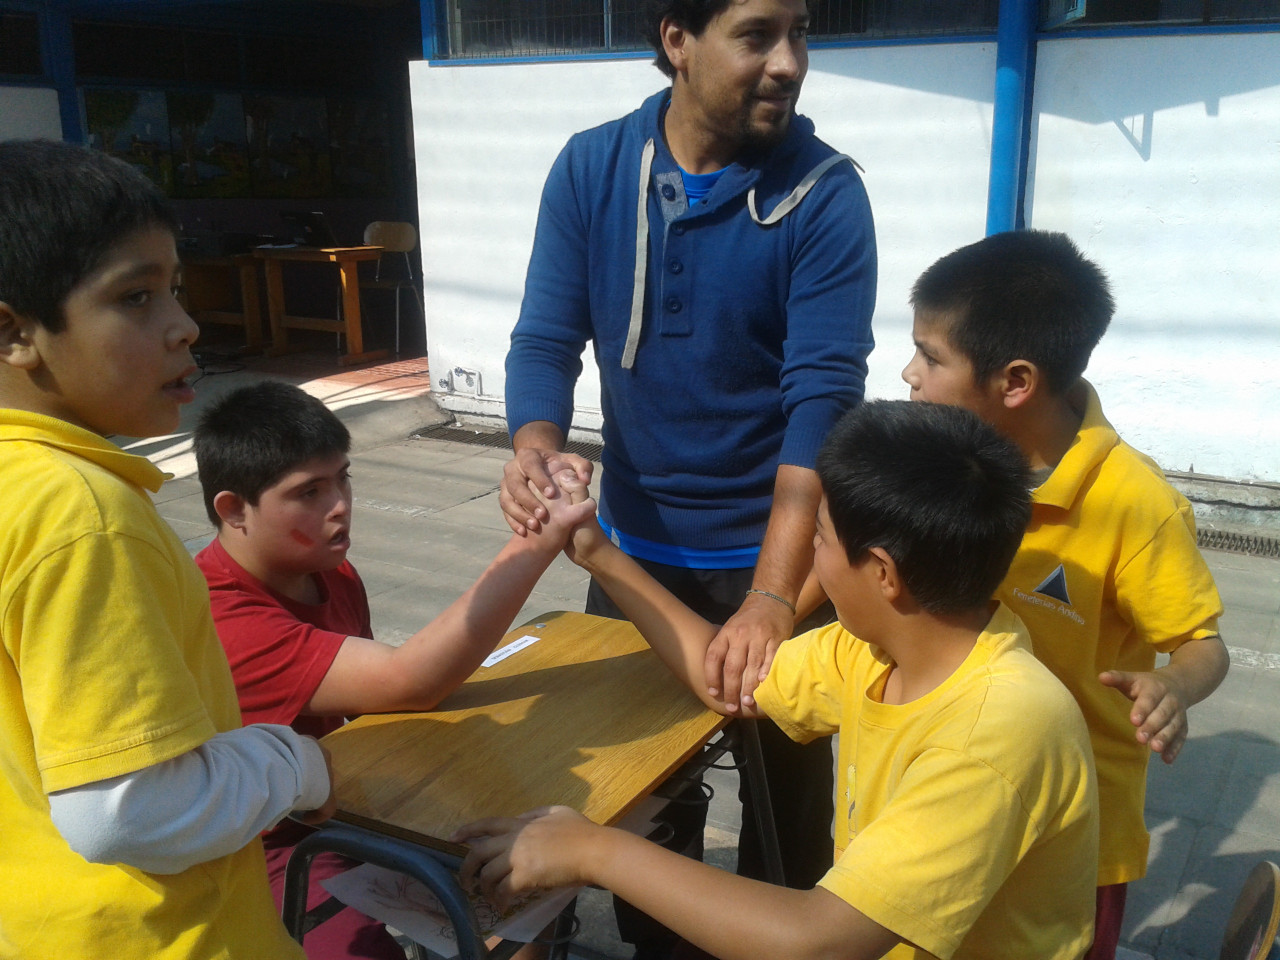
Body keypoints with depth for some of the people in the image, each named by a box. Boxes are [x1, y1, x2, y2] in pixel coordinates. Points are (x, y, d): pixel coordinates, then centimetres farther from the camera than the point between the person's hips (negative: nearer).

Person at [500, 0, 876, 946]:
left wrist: (770, 596, -32)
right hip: (633, 543, 3)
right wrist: (537, 449, -30)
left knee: (786, 791, 16)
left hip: (777, 552, -2)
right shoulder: (589, 169, -6)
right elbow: (546, 338, -7)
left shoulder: (825, 193, -15)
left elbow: (824, 398, -22)